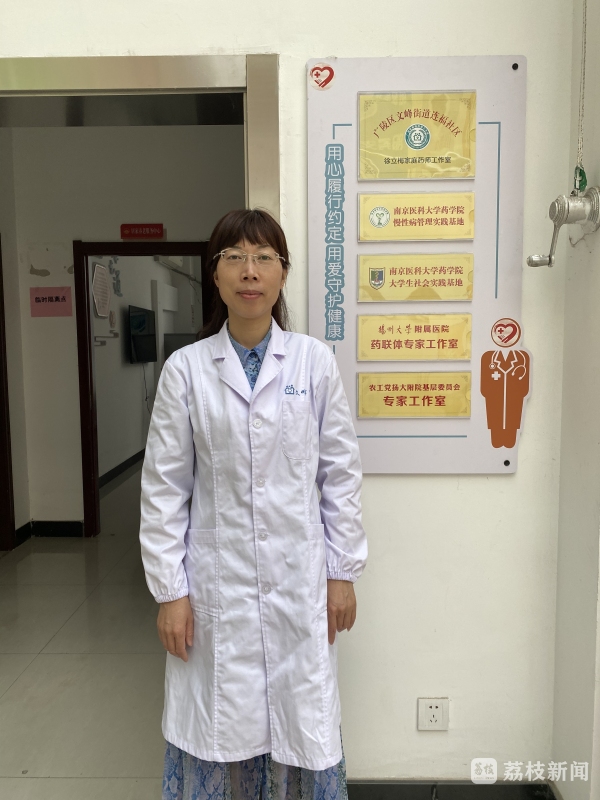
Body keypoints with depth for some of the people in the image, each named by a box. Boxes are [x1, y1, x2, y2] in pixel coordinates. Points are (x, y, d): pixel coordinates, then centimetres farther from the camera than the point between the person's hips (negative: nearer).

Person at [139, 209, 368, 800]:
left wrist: (344, 572, 2)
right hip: (217, 584, 0)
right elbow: (164, 487, -2)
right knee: (215, 735, 14)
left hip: (299, 580, 1)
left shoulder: (315, 361, -3)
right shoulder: (185, 368, -4)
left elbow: (340, 472, 0)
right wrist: (169, 590, -2)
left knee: (303, 731, 14)